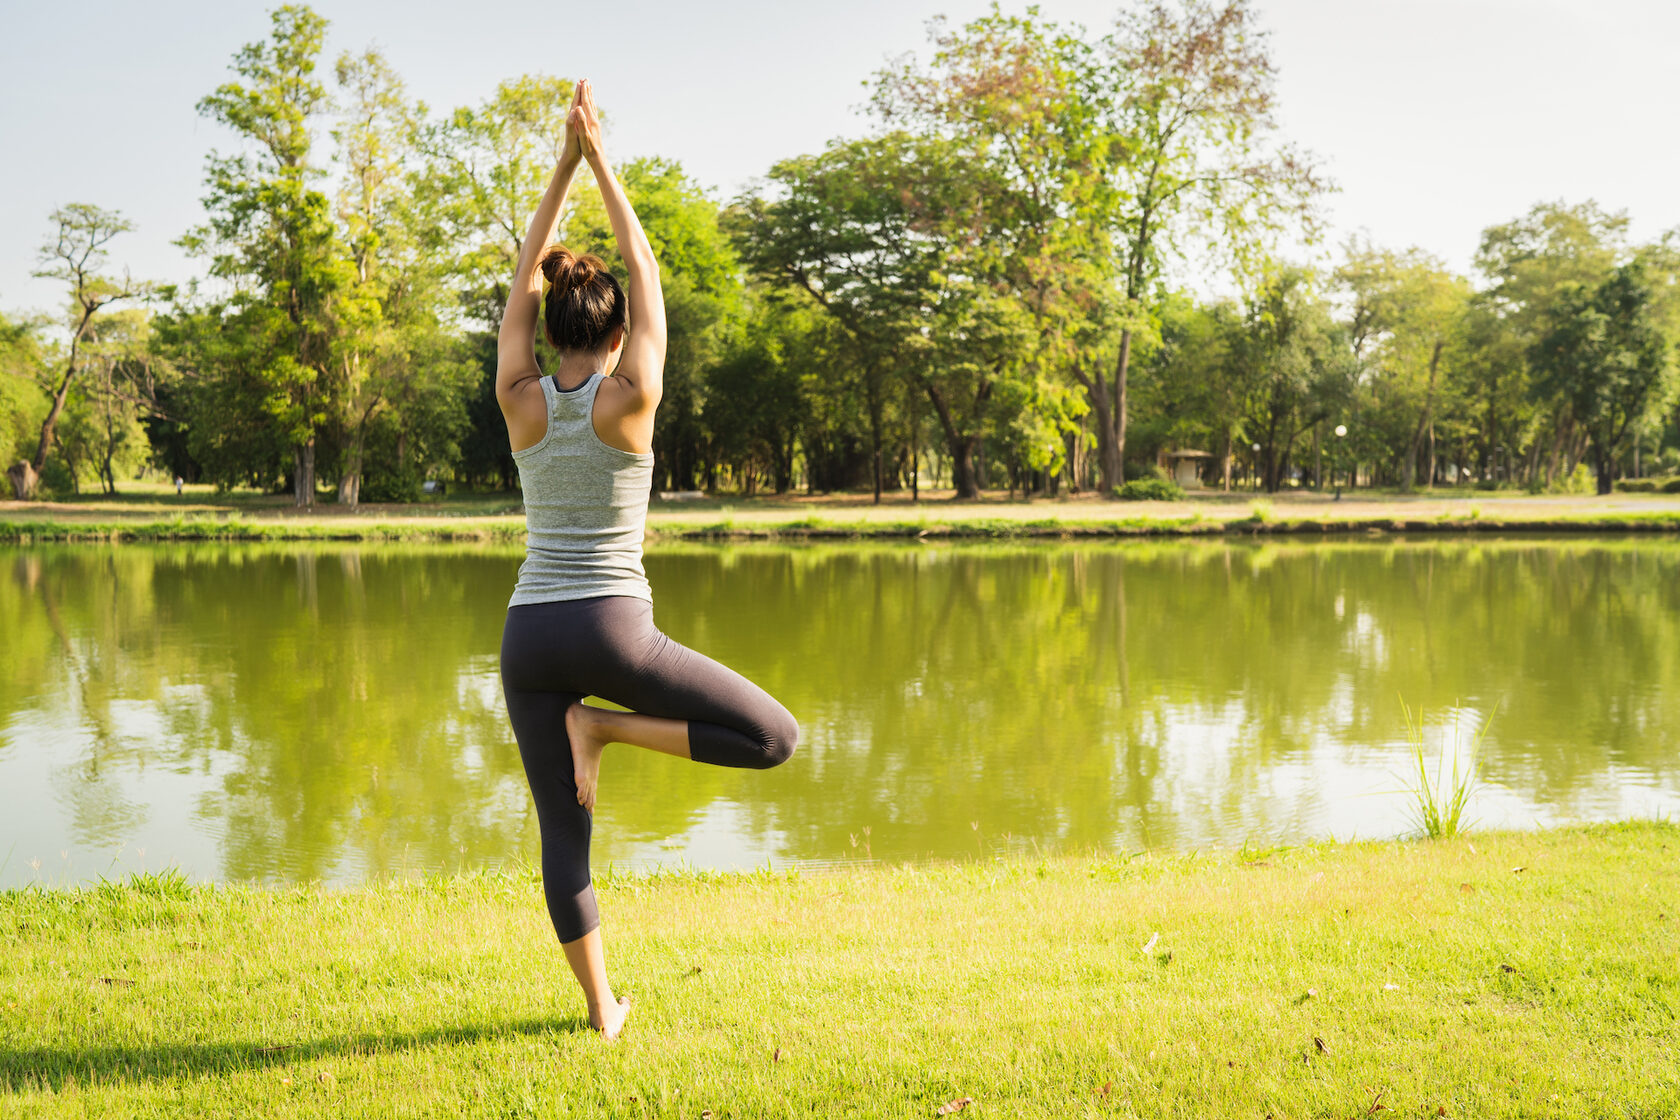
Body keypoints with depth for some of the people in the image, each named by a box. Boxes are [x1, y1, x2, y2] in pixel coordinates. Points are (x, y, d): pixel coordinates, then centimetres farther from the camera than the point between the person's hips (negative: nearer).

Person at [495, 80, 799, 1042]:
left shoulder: (521, 402, 2)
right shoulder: (631, 400, -7)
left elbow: (525, 276, 12)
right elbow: (647, 277, 3)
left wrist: (565, 164, 13)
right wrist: (603, 164, 9)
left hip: (529, 637, 5)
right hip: (613, 629, -5)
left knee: (564, 835, 13)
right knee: (775, 737, 4)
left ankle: (602, 1007, 17)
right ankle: (604, 728, -5)